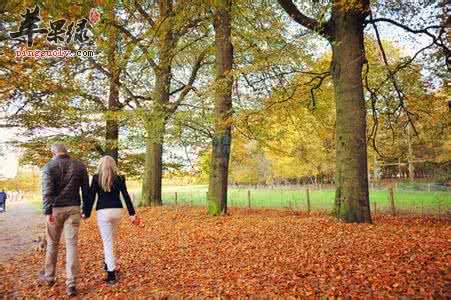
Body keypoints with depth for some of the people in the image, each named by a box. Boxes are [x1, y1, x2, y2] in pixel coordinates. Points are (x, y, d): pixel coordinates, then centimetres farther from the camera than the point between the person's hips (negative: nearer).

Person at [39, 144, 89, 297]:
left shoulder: (49, 166, -1)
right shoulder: (80, 165, 5)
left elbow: (47, 191, -12)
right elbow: (86, 190, 5)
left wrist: (48, 212, -17)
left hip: (56, 209, -1)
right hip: (73, 208, 1)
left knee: (52, 243, 16)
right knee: (72, 244, 0)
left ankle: (49, 277, 34)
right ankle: (71, 284, -1)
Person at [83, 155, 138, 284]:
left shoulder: (96, 178, -3)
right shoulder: (119, 178, 2)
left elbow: (91, 197, -4)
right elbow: (126, 196, -2)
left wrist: (86, 213, 4)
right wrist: (132, 213, 0)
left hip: (103, 212, -3)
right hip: (117, 211, 3)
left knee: (107, 242, 2)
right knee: (111, 239, 24)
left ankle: (112, 273, 1)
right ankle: (108, 263, 39)